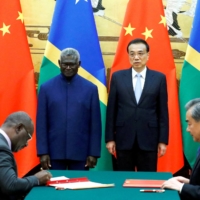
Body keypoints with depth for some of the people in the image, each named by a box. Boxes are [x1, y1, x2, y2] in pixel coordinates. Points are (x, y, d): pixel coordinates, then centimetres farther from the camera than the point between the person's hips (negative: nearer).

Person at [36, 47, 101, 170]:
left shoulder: (90, 88, 2)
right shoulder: (46, 88, 3)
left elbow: (95, 124, 1)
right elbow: (41, 123, 1)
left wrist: (94, 153, -3)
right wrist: (43, 152, -4)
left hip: (81, 153, 0)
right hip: (54, 152, 0)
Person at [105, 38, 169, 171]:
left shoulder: (159, 78, 2)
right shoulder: (117, 77, 4)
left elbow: (163, 111, 2)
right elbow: (111, 110, 4)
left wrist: (163, 140, -1)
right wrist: (110, 138, 1)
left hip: (149, 139, -1)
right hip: (124, 138, 1)